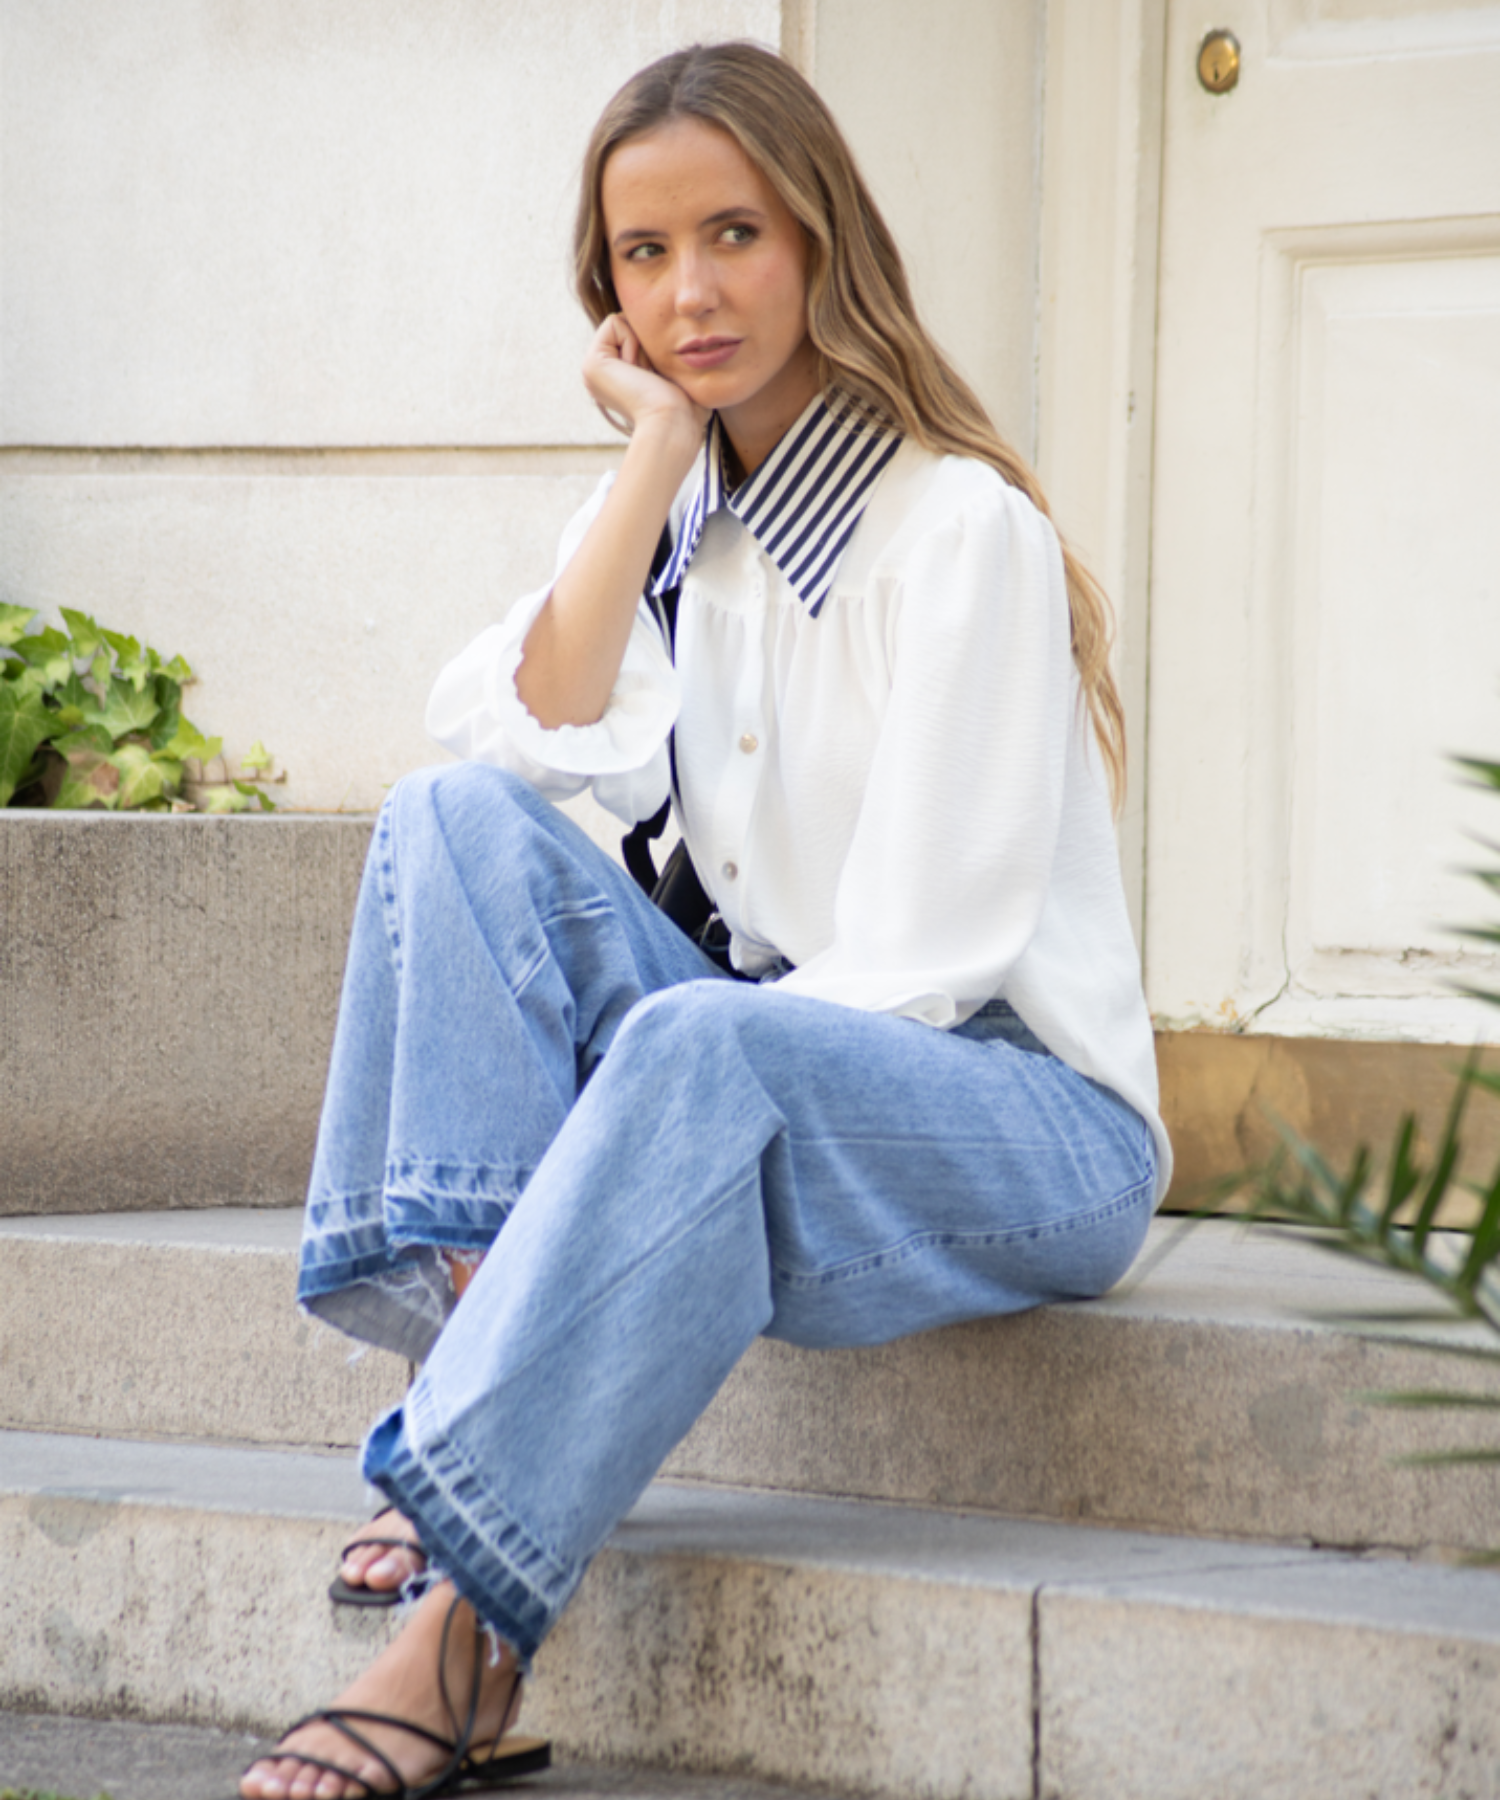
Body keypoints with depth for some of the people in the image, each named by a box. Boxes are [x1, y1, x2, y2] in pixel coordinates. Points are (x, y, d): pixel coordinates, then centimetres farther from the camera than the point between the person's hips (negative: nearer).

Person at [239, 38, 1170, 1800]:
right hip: (754, 1091, 6)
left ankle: (459, 1638, -42)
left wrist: (670, 1064, -23)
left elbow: (915, 963, -17)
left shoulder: (960, 527, -11)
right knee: (455, 814, -14)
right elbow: (539, 744, -9)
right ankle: (481, 1328, -28)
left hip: (1021, 1119, -6)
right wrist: (658, 457, -10)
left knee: (708, 1050, -38)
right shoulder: (666, 511, 10)